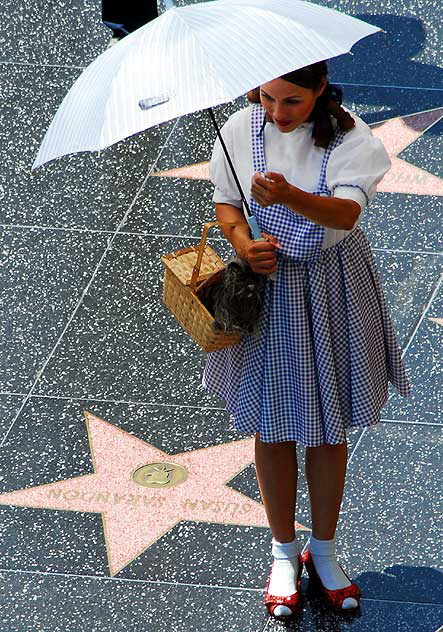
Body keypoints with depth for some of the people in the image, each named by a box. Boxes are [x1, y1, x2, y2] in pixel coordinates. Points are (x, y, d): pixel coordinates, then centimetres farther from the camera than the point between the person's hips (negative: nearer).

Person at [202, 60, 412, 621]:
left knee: (329, 427, 12)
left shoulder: (347, 137, -17)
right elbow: (225, 200, 4)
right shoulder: (242, 129, -10)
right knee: (272, 427, 11)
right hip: (264, 284, 1)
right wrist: (241, 240, -17)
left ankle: (323, 551, 32)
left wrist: (290, 196, -51)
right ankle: (284, 553, 30)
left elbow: (346, 211, -32)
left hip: (332, 290, -1)